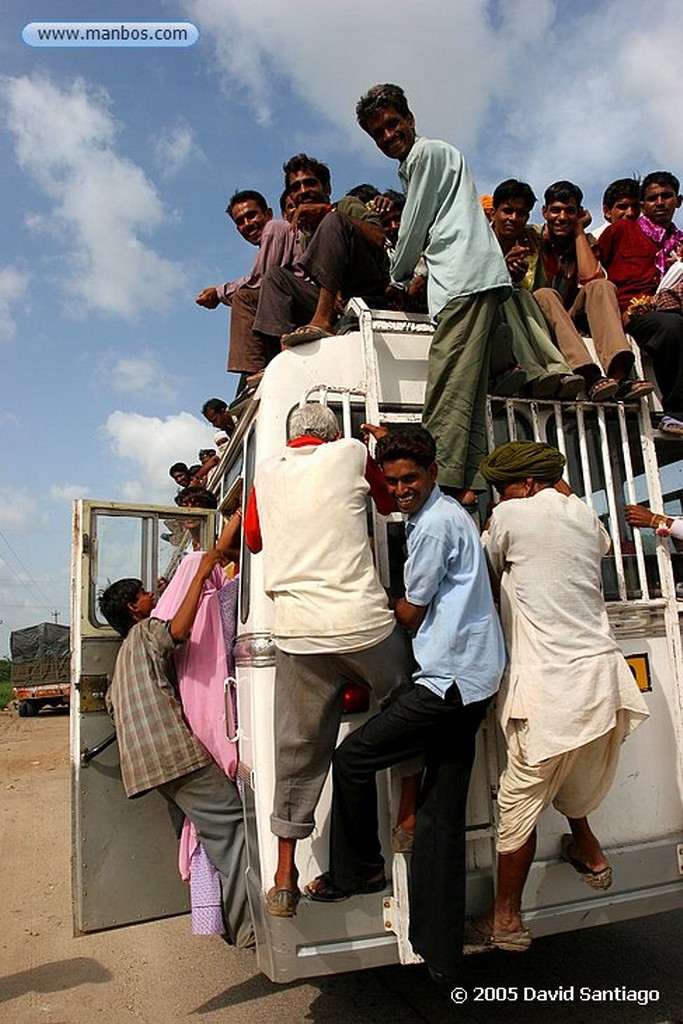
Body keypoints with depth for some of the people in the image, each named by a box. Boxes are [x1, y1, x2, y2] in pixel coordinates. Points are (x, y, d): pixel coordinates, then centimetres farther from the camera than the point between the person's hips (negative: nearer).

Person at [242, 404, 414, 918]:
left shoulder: (266, 472, 12)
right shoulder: (352, 453, 3)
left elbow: (254, 538, 25)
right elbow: (392, 503, 19)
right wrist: (378, 451, 33)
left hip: (297, 632, 3)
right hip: (363, 622, -3)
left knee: (299, 749, 13)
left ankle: (285, 877, 22)